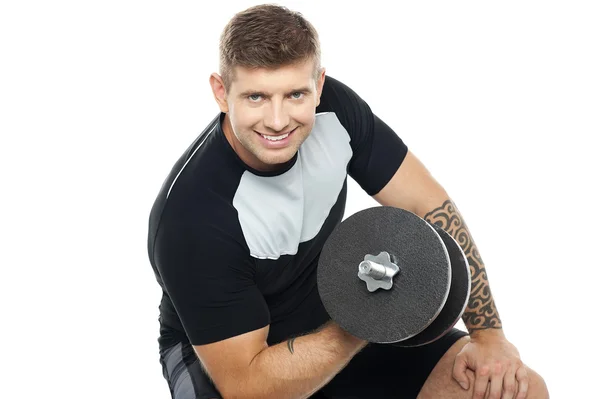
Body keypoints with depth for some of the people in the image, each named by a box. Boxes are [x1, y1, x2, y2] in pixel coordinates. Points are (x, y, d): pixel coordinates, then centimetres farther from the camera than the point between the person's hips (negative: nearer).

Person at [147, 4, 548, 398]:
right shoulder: (192, 217, -32)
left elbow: (429, 205, -11)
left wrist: (489, 335, -16)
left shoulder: (334, 108, -19)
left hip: (330, 324, 4)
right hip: (220, 355, -4)